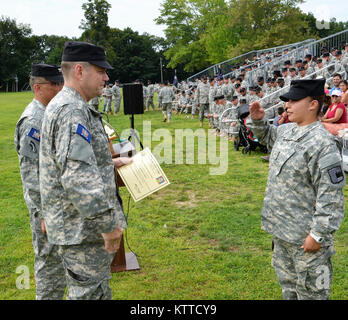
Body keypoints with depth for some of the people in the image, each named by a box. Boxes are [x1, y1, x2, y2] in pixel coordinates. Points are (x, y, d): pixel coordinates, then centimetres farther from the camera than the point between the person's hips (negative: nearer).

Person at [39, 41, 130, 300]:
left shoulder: (74, 107, 14)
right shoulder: (71, 111, -21)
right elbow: (77, 176, -31)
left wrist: (112, 163, 19)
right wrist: (107, 224, -28)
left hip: (87, 224, 11)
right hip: (83, 228, -11)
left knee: (99, 289, 22)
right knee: (89, 293, 2)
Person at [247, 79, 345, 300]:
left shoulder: (322, 143, -22)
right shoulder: (286, 131, 5)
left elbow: (331, 196, -23)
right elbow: (266, 134, 29)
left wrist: (319, 235, -23)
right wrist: (257, 120, 10)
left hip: (305, 237, -9)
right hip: (281, 231, 9)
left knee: (310, 291, 7)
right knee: (287, 284, 26)